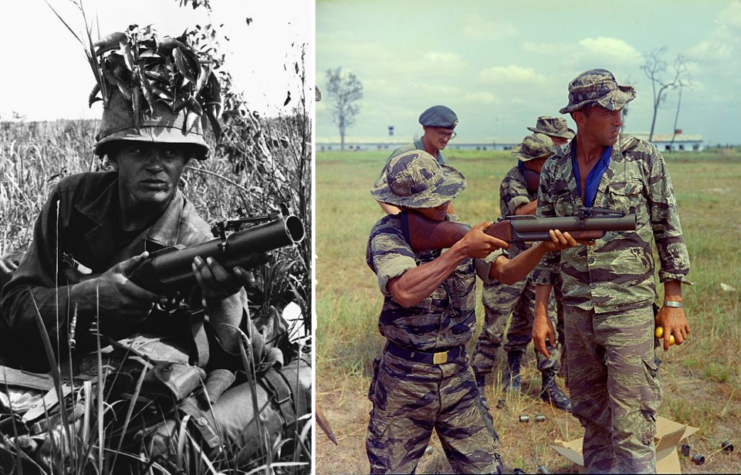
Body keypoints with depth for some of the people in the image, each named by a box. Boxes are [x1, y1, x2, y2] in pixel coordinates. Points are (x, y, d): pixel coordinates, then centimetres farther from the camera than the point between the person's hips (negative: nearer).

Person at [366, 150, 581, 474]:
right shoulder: (387, 235, -14)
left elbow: (506, 272, -5)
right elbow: (405, 292, -31)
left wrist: (544, 246, -22)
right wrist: (461, 250, -30)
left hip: (457, 374, 4)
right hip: (404, 378, -4)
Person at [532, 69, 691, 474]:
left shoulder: (643, 158, -5)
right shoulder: (555, 169, 4)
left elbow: (669, 232, -1)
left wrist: (673, 303, -3)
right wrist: (541, 313, 6)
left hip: (629, 310, -3)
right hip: (576, 312, 4)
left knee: (631, 426, -1)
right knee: (591, 416, 16)